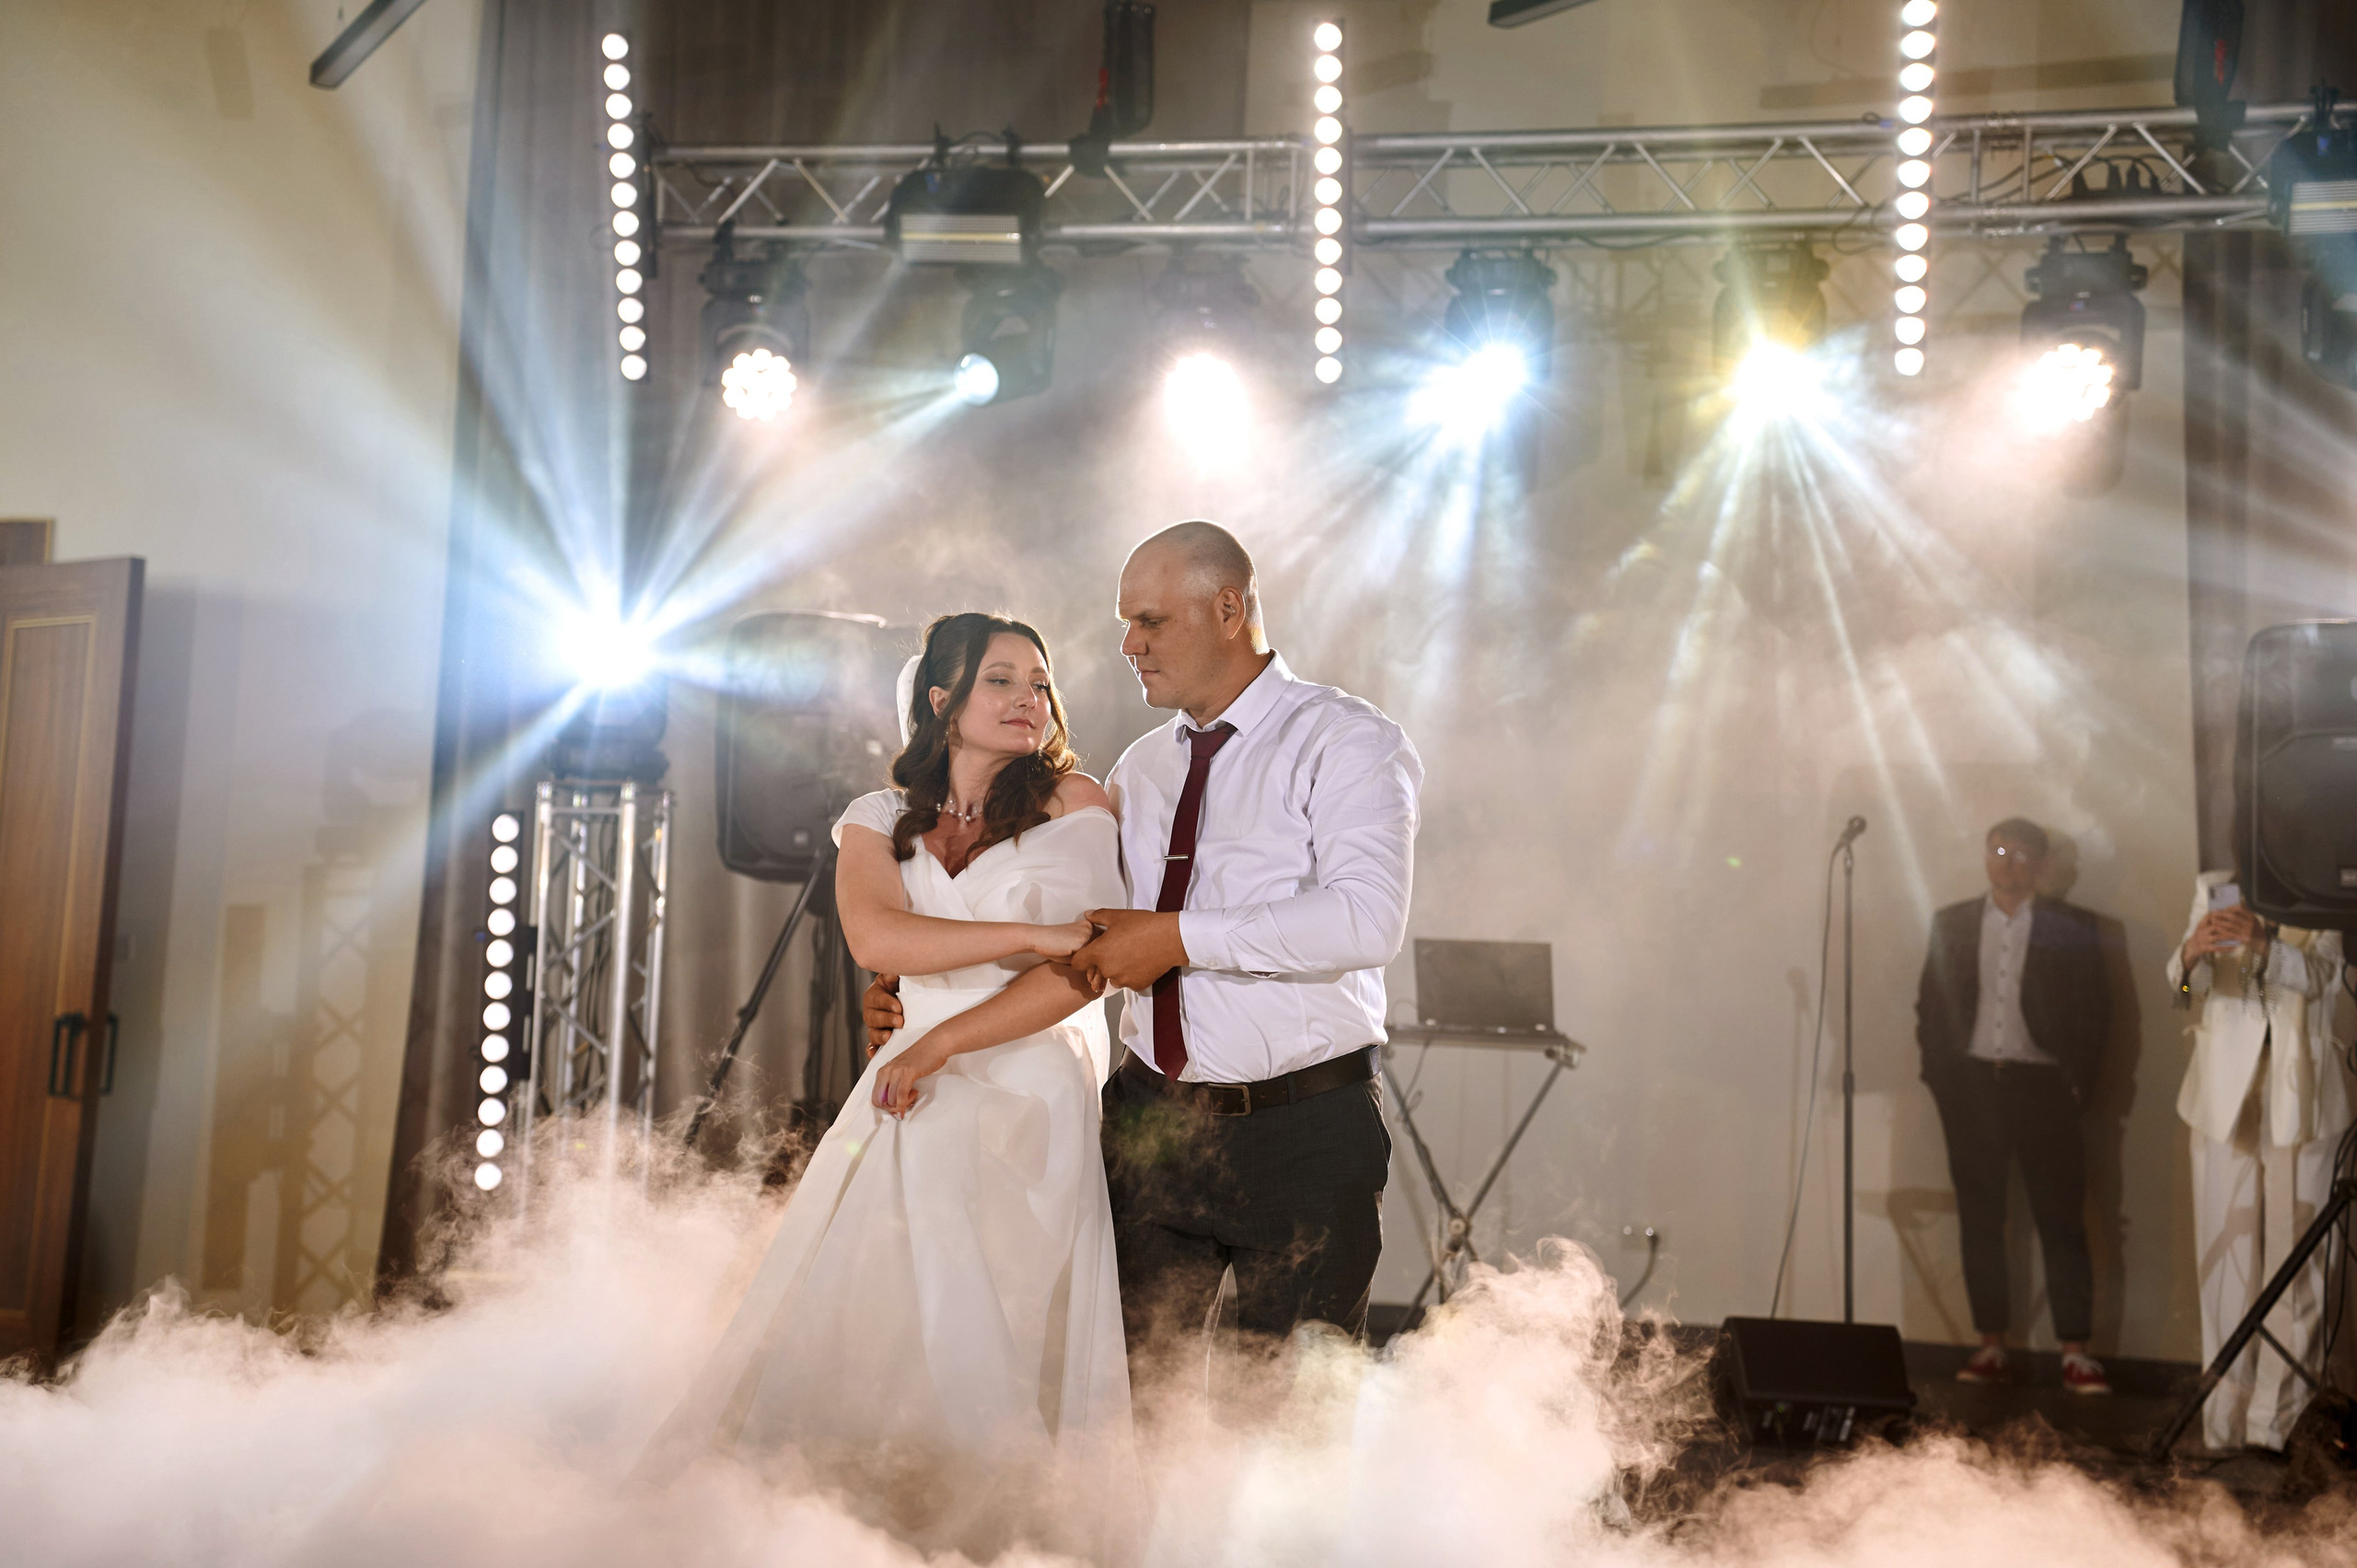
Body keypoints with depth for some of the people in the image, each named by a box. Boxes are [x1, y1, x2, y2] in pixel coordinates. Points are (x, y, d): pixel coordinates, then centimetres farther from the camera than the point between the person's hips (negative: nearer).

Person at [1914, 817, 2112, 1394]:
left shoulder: (2071, 927, 5)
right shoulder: (1951, 924, 11)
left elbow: (2094, 1012, 3)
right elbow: (1929, 1005, 11)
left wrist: (2077, 1084, -6)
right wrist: (1941, 1078, 3)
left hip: (2042, 1087, -2)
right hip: (1971, 1085, 2)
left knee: (2061, 1221, -3)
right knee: (1979, 1221, 4)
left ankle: (2076, 1353, 2)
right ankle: (1992, 1347, 11)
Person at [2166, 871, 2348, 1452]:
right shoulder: (2214, 891, 6)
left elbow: (2321, 978, -16)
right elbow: (2185, 989, -5)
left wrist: (2265, 943, -35)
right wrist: (2192, 952, -28)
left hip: (2300, 1103, -1)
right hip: (2226, 1100, 1)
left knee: (2293, 1260, 1)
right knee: (2225, 1261, 3)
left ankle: (2276, 1420, 9)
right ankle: (2225, 1420, 8)